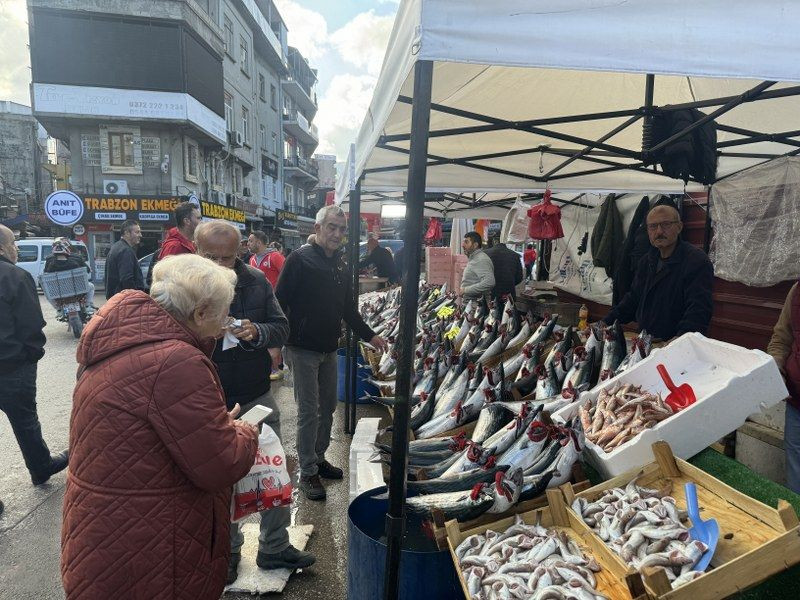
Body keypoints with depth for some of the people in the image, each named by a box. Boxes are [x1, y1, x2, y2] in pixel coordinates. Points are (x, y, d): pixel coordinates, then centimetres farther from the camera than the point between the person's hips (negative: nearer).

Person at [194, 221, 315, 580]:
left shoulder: (256, 281, -5)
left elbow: (282, 329, -2)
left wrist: (257, 332, -23)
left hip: (258, 398, 3)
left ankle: (274, 547, 36)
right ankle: (229, 550, 40)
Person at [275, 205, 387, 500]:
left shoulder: (341, 265, 10)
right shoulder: (300, 259, -11)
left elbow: (348, 308, 17)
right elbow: (281, 301, -14)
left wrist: (369, 335, 15)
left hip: (329, 349, 7)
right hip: (303, 349, -7)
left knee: (328, 408, 15)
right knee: (309, 412, 1)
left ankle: (319, 458, 32)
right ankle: (307, 473, 15)